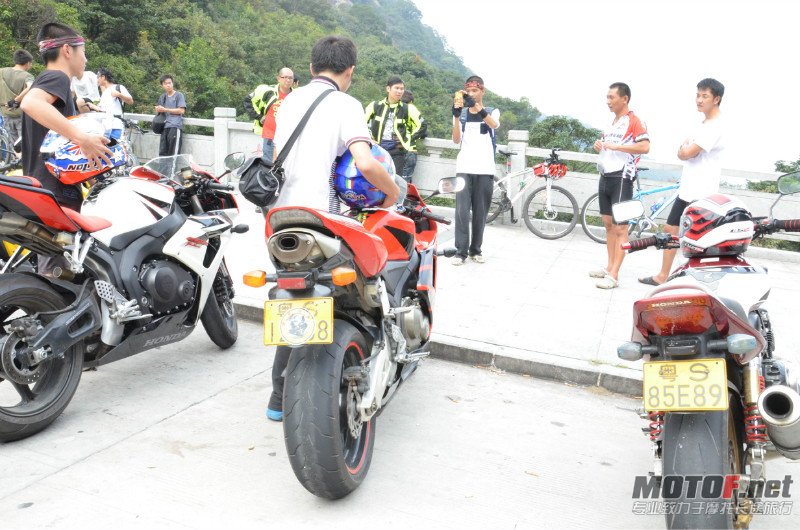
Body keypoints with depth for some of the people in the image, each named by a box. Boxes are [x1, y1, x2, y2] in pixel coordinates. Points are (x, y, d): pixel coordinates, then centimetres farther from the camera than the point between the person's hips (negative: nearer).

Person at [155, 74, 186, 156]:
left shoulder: (179, 95, 2)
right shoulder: (163, 97, 20)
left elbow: (182, 110, -7)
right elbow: (158, 109, 31)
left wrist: (165, 110, -6)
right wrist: (158, 109, 6)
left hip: (175, 126, -6)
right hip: (165, 127, 6)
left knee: (173, 153, -11)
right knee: (162, 152, 4)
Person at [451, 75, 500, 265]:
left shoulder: (492, 112, 7)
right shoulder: (461, 113, 10)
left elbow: (494, 124, -18)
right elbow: (456, 140, -3)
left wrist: (476, 106, -34)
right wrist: (457, 116, -20)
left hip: (485, 170, 0)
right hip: (464, 169, 0)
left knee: (480, 212, 4)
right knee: (462, 211, -7)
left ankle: (476, 249, 13)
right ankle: (461, 251, -4)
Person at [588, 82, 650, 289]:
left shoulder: (634, 121, -10)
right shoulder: (612, 122, 17)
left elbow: (645, 147, -24)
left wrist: (616, 146, -23)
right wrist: (600, 146, 9)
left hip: (621, 178, -9)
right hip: (605, 177, 9)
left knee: (620, 227, -6)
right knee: (608, 223, 12)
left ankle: (613, 275, -7)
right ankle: (609, 267, 21)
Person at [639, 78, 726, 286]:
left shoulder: (715, 125, -16)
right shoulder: (703, 124, 16)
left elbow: (686, 153, -22)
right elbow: (683, 152, 17)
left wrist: (684, 147, 0)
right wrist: (686, 148, -4)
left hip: (701, 194, -10)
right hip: (687, 189, 10)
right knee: (670, 229, 14)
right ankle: (662, 276, 24)